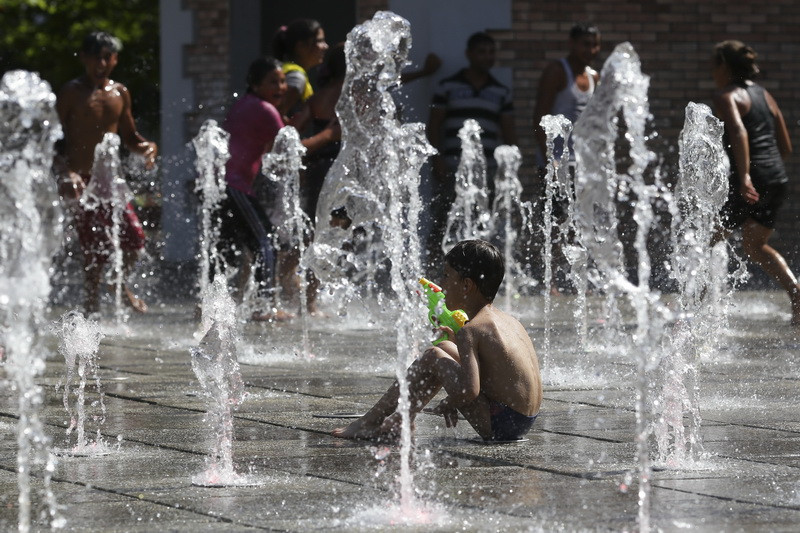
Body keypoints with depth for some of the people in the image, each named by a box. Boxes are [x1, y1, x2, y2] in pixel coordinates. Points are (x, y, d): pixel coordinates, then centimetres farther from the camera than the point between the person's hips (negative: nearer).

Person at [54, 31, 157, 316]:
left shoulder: (119, 93, 12)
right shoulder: (71, 93, -5)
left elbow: (128, 135, 23)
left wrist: (145, 147, 0)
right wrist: (65, 173, -23)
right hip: (81, 182, -5)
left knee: (134, 237, -5)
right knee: (96, 247, -8)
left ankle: (120, 284, 24)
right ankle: (92, 307, 6)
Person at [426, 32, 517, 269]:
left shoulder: (501, 92, 15)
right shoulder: (448, 87, 7)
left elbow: (508, 132, 16)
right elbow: (433, 125, 5)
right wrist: (437, 158, -7)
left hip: (485, 169, 2)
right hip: (451, 168, -2)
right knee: (442, 221, -5)